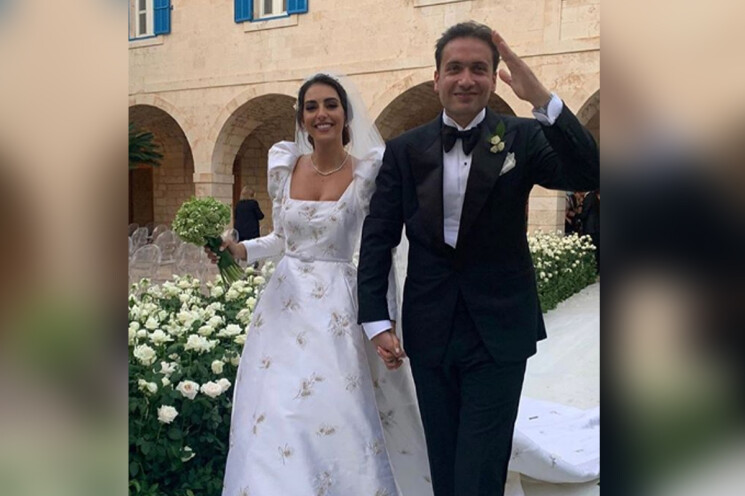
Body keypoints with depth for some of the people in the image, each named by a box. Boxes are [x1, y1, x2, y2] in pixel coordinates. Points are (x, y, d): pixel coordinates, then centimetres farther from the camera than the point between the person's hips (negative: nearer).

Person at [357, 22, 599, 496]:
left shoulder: (522, 138, -3)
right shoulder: (405, 149, 1)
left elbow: (589, 175, -19)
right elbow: (378, 236, 1)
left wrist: (543, 99, -29)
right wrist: (377, 321, -5)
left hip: (498, 332, -2)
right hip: (430, 333, 3)